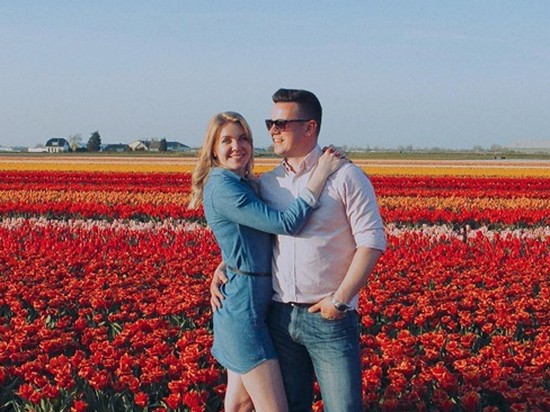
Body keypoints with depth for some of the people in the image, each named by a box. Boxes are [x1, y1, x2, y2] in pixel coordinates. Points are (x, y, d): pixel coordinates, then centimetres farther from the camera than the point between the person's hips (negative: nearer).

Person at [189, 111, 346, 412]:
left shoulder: (246, 184, 13)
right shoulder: (221, 186, -16)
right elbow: (286, 224, -22)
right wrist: (321, 173, -17)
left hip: (257, 303, 9)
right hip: (243, 305, -9)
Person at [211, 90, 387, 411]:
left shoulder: (345, 176, -6)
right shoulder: (267, 184, 10)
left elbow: (372, 240, -10)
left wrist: (341, 299, -15)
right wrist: (222, 269, 3)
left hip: (330, 316, -5)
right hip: (280, 315, 5)